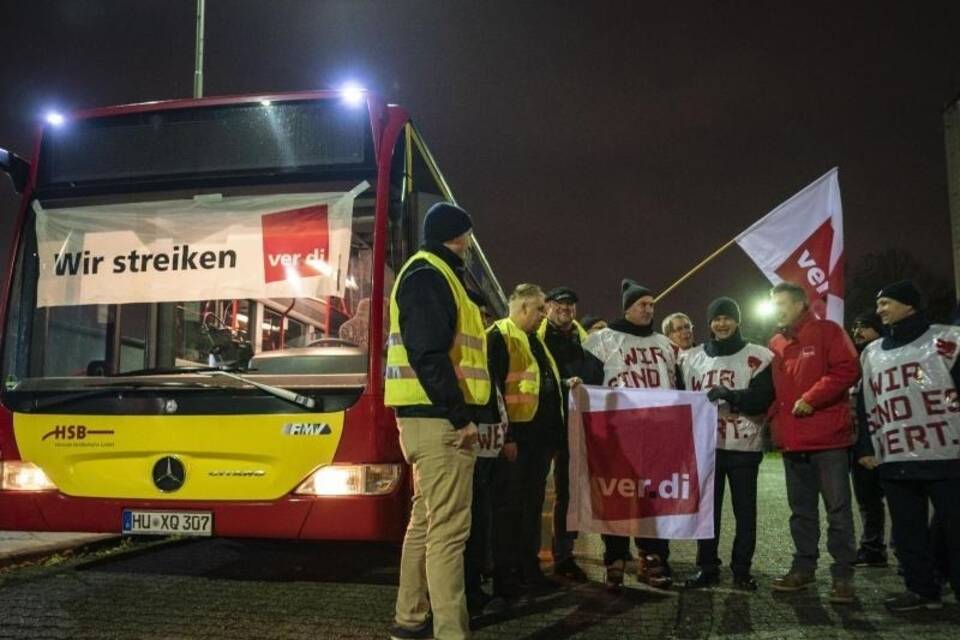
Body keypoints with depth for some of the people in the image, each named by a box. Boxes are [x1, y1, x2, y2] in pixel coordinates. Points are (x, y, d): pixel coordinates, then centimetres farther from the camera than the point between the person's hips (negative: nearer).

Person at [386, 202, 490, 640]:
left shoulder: (429, 275, 23)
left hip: (432, 417, 11)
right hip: (439, 419, -11)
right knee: (448, 528, -10)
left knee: (425, 520, 16)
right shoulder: (428, 275, -9)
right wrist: (461, 416, -20)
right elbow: (428, 353, -20)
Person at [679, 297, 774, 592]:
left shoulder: (758, 357, 0)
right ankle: (707, 567, 16)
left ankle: (742, 569, 13)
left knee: (745, 510, 3)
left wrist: (729, 394, -24)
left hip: (744, 446, -3)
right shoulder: (692, 358, 12)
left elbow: (763, 399, -11)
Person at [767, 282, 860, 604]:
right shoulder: (775, 344, 15)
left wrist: (811, 399, -18)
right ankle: (803, 566, 22)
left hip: (828, 437, -6)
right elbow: (771, 386, 19)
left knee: (838, 508, -2)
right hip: (792, 440, 7)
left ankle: (843, 574, 4)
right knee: (801, 509, 13)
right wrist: (775, 417, 5)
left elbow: (847, 370, -14)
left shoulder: (827, 332, -3)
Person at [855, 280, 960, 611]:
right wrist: (865, 446, 14)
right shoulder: (871, 353, 18)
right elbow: (866, 405, 20)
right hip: (894, 461, 5)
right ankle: (922, 589, 21)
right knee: (907, 531, 10)